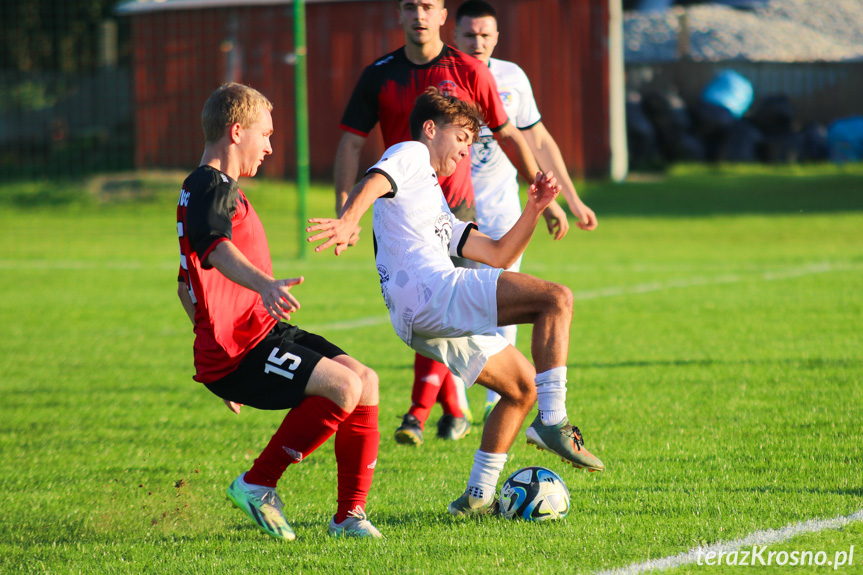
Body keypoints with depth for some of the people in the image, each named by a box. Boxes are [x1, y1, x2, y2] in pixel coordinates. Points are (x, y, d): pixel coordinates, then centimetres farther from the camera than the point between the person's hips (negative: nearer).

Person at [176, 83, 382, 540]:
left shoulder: (218, 190, 22)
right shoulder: (208, 189, -12)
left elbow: (187, 285, 31)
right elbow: (216, 249, -35)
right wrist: (265, 286, -54)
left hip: (262, 332, 10)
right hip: (236, 352, -10)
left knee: (365, 380, -1)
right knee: (344, 386, -24)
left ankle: (349, 515, 2)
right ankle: (257, 484, -10)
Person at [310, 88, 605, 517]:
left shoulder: (437, 208, 37)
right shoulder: (410, 154, 10)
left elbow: (498, 255, 34)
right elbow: (374, 182, -13)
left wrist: (533, 209, 22)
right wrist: (348, 220, -34)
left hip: (423, 322, 10)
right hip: (431, 292, -10)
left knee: (523, 388, 18)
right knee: (556, 298, -18)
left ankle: (478, 497, 17)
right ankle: (552, 423, -25)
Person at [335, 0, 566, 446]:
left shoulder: (469, 72, -2)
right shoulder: (379, 75, 2)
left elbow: (508, 136, 7)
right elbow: (351, 142, 3)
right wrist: (343, 210, -8)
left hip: (454, 211, -2)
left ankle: (419, 414, -13)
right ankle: (454, 412, 20)